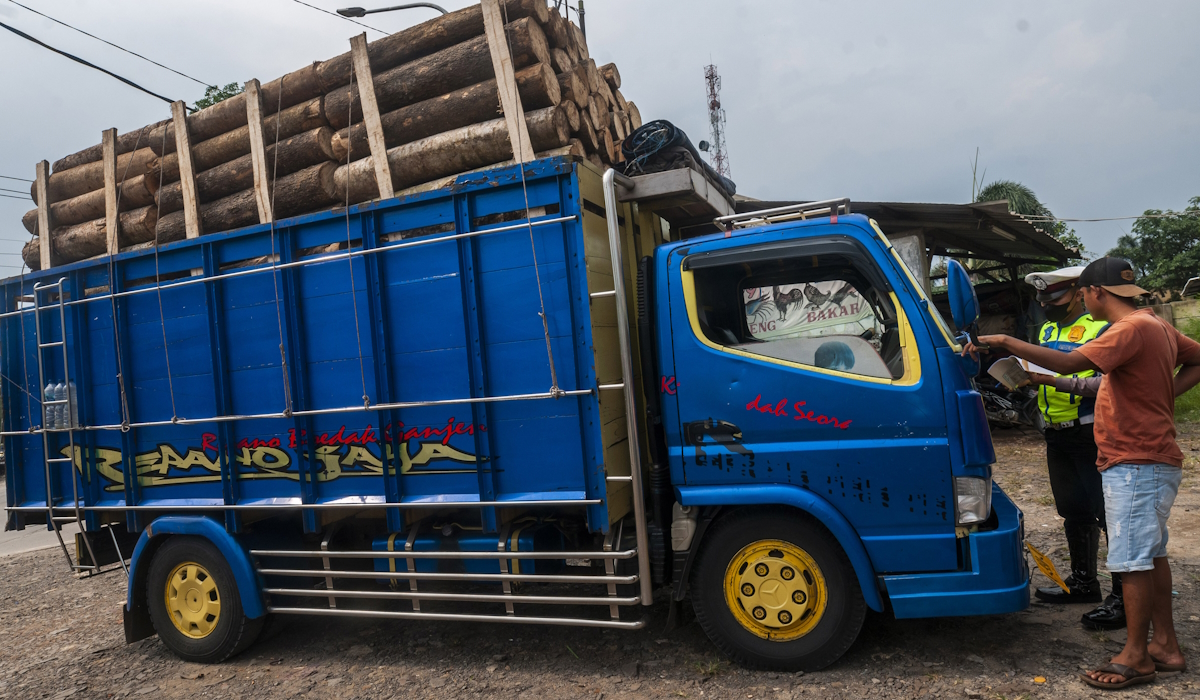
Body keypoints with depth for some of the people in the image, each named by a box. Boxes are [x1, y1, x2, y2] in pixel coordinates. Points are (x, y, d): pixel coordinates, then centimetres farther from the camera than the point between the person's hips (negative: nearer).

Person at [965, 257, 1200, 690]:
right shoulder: (1155, 326, 13)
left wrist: (1005, 342, -24)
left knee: (1133, 560, -3)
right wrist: (1164, 394, 11)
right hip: (1149, 461, 11)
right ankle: (1165, 646, 28)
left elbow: (1069, 363, -29)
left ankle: (1135, 657, 7)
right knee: (1151, 554, 17)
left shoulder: (1132, 329, -19)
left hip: (1137, 465, -11)